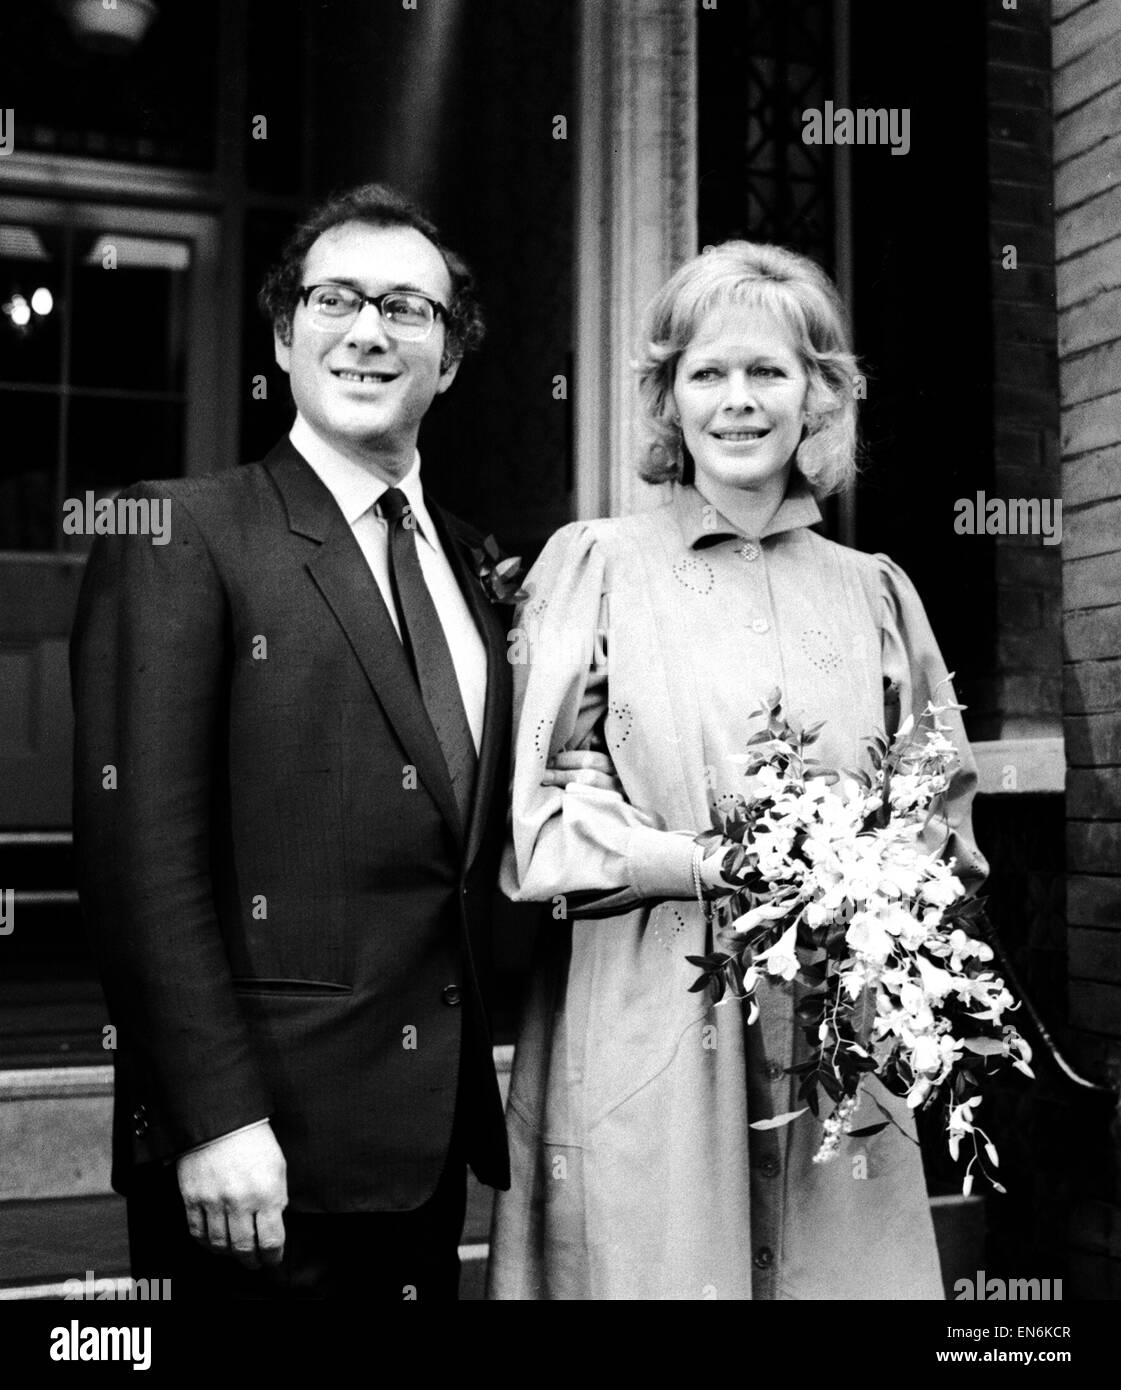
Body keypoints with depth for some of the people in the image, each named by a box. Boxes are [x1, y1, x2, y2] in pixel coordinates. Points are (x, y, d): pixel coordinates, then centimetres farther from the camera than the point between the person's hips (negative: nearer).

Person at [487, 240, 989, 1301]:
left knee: (848, 1267, 5)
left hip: (845, 1043, 3)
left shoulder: (875, 590, 11)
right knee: (654, 1265, 2)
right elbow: (537, 815, -4)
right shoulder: (594, 562, 1)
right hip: (642, 1043, -3)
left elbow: (943, 809, 17)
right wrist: (713, 868, -14)